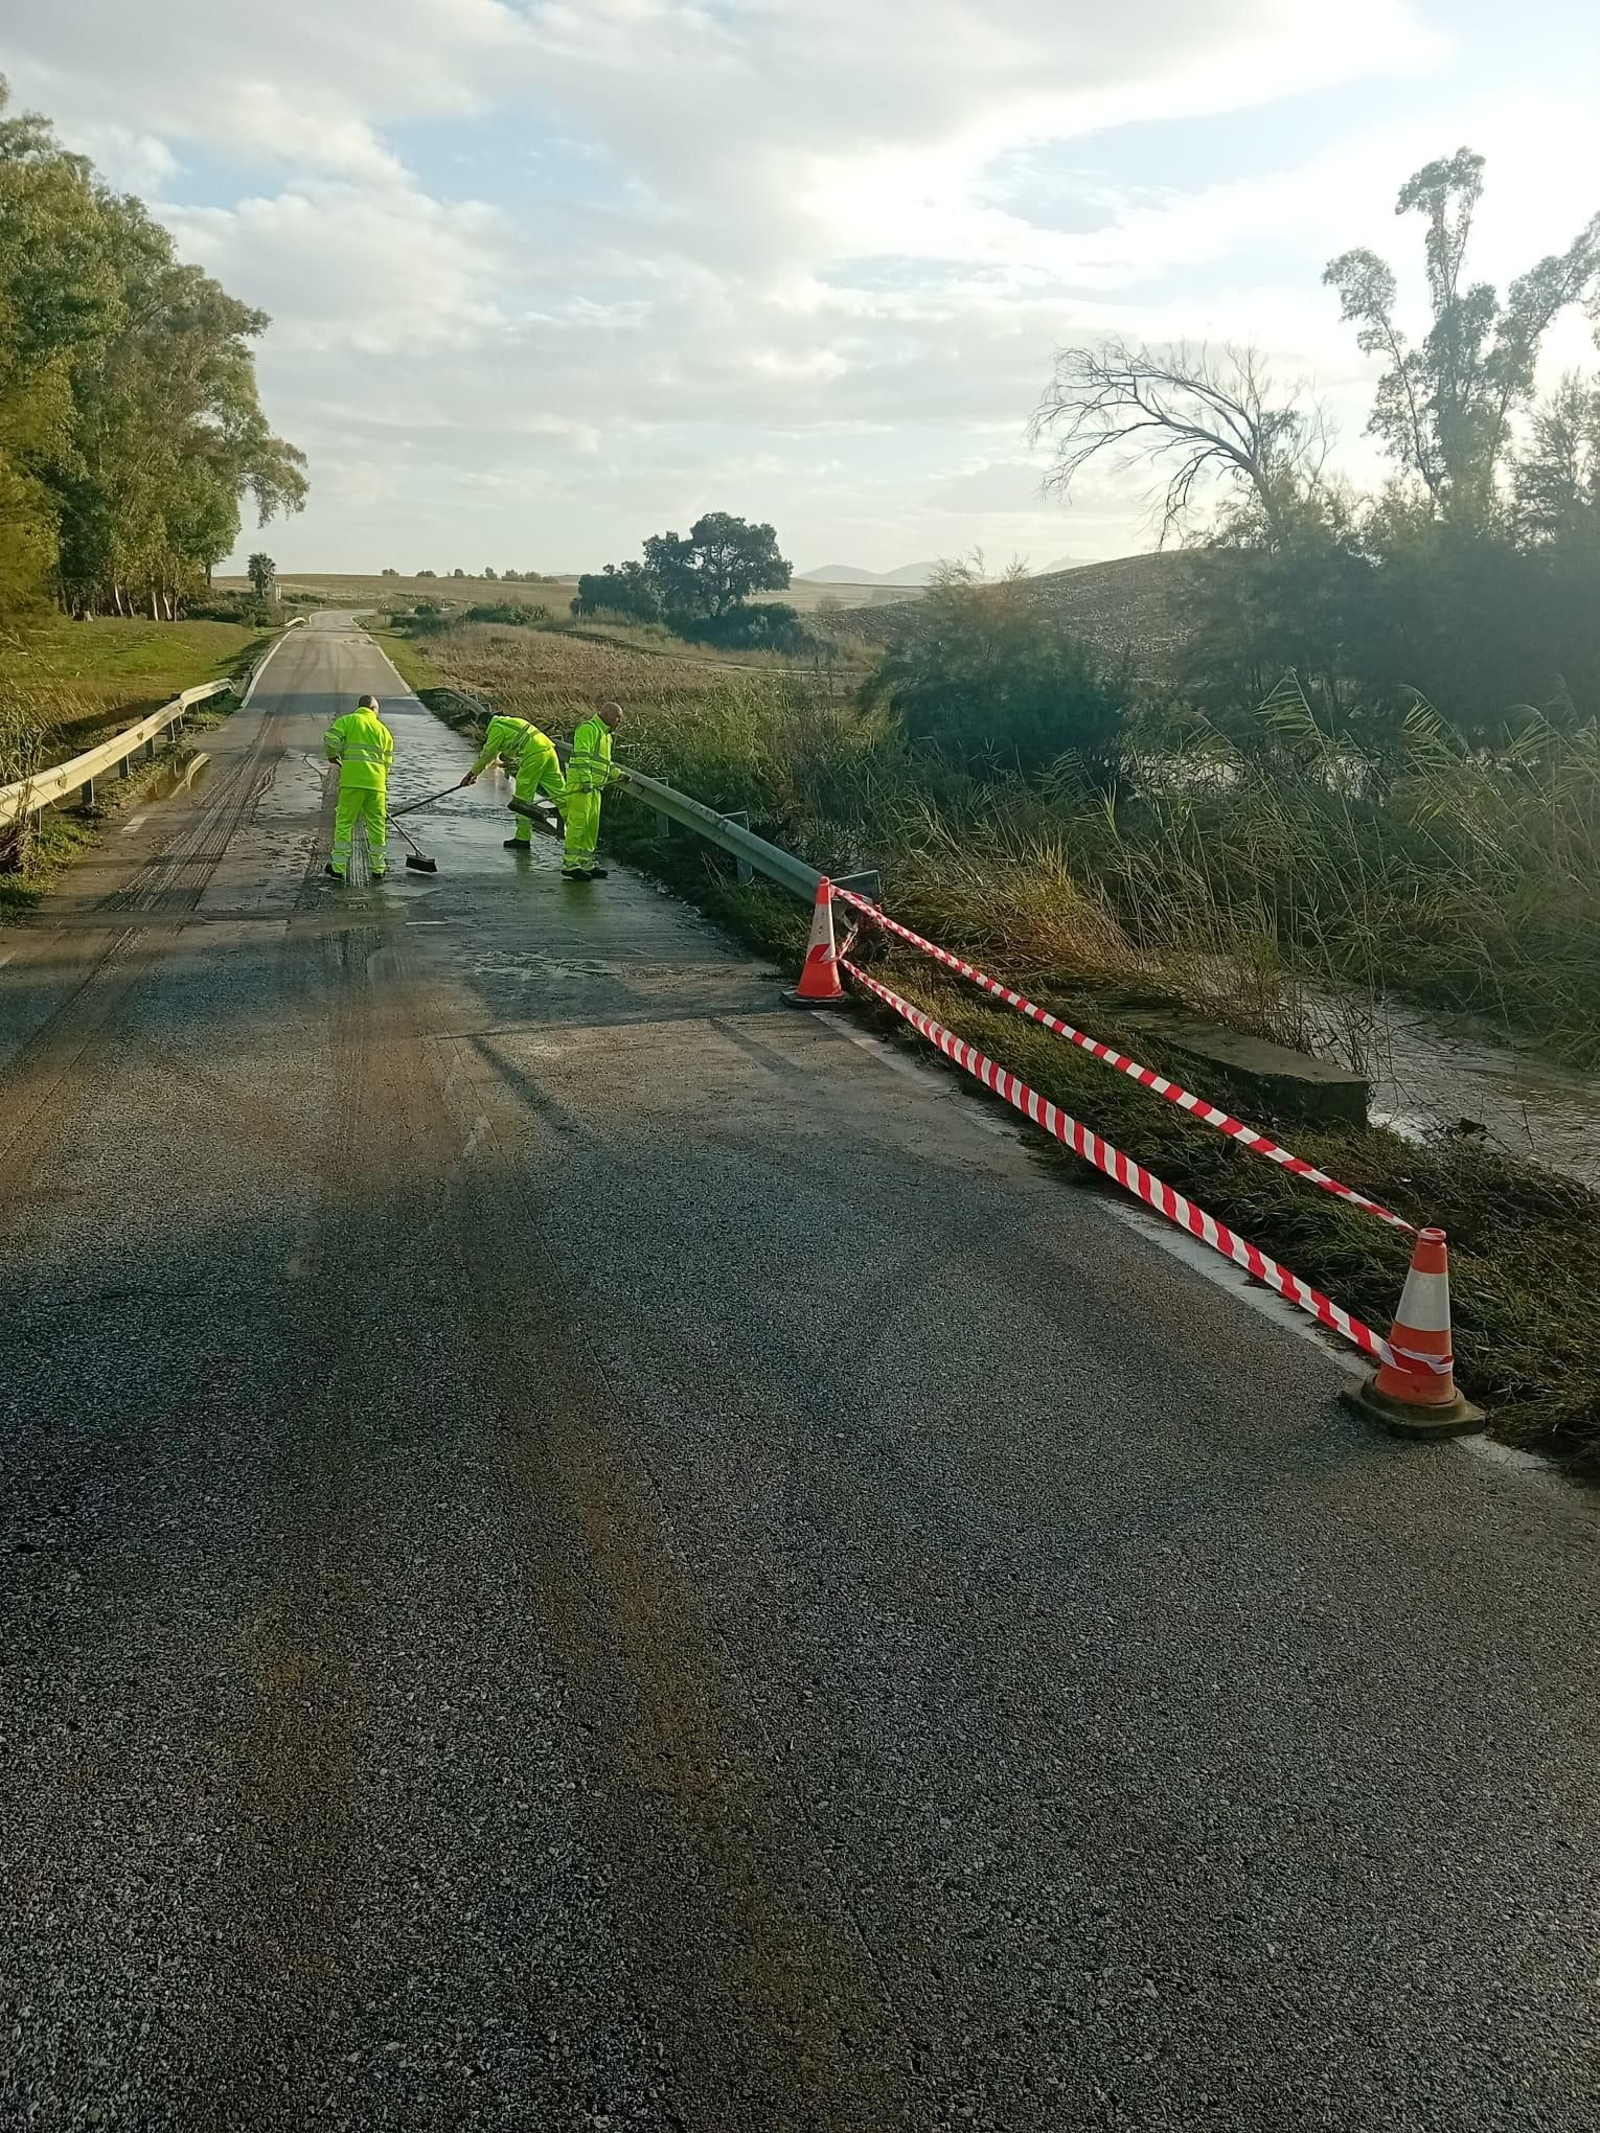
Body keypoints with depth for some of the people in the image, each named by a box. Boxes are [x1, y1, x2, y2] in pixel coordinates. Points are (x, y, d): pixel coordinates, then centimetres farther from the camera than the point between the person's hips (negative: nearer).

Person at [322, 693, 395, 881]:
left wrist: (333, 756, 15)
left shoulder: (347, 720, 8)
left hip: (352, 780, -2)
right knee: (377, 825, 10)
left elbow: (330, 741, -6)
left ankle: (338, 867, 4)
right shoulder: (383, 729, 18)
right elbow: (387, 761, 15)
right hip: (376, 782, 2)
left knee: (344, 822, 4)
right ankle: (377, 869, 16)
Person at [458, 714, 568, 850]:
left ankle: (523, 838, 5)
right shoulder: (508, 723, 28)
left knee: (523, 798, 2)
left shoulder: (497, 728, 1)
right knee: (560, 792, 7)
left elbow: (486, 755, 4)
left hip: (534, 755, -9)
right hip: (549, 749, 9)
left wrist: (471, 774, 14)